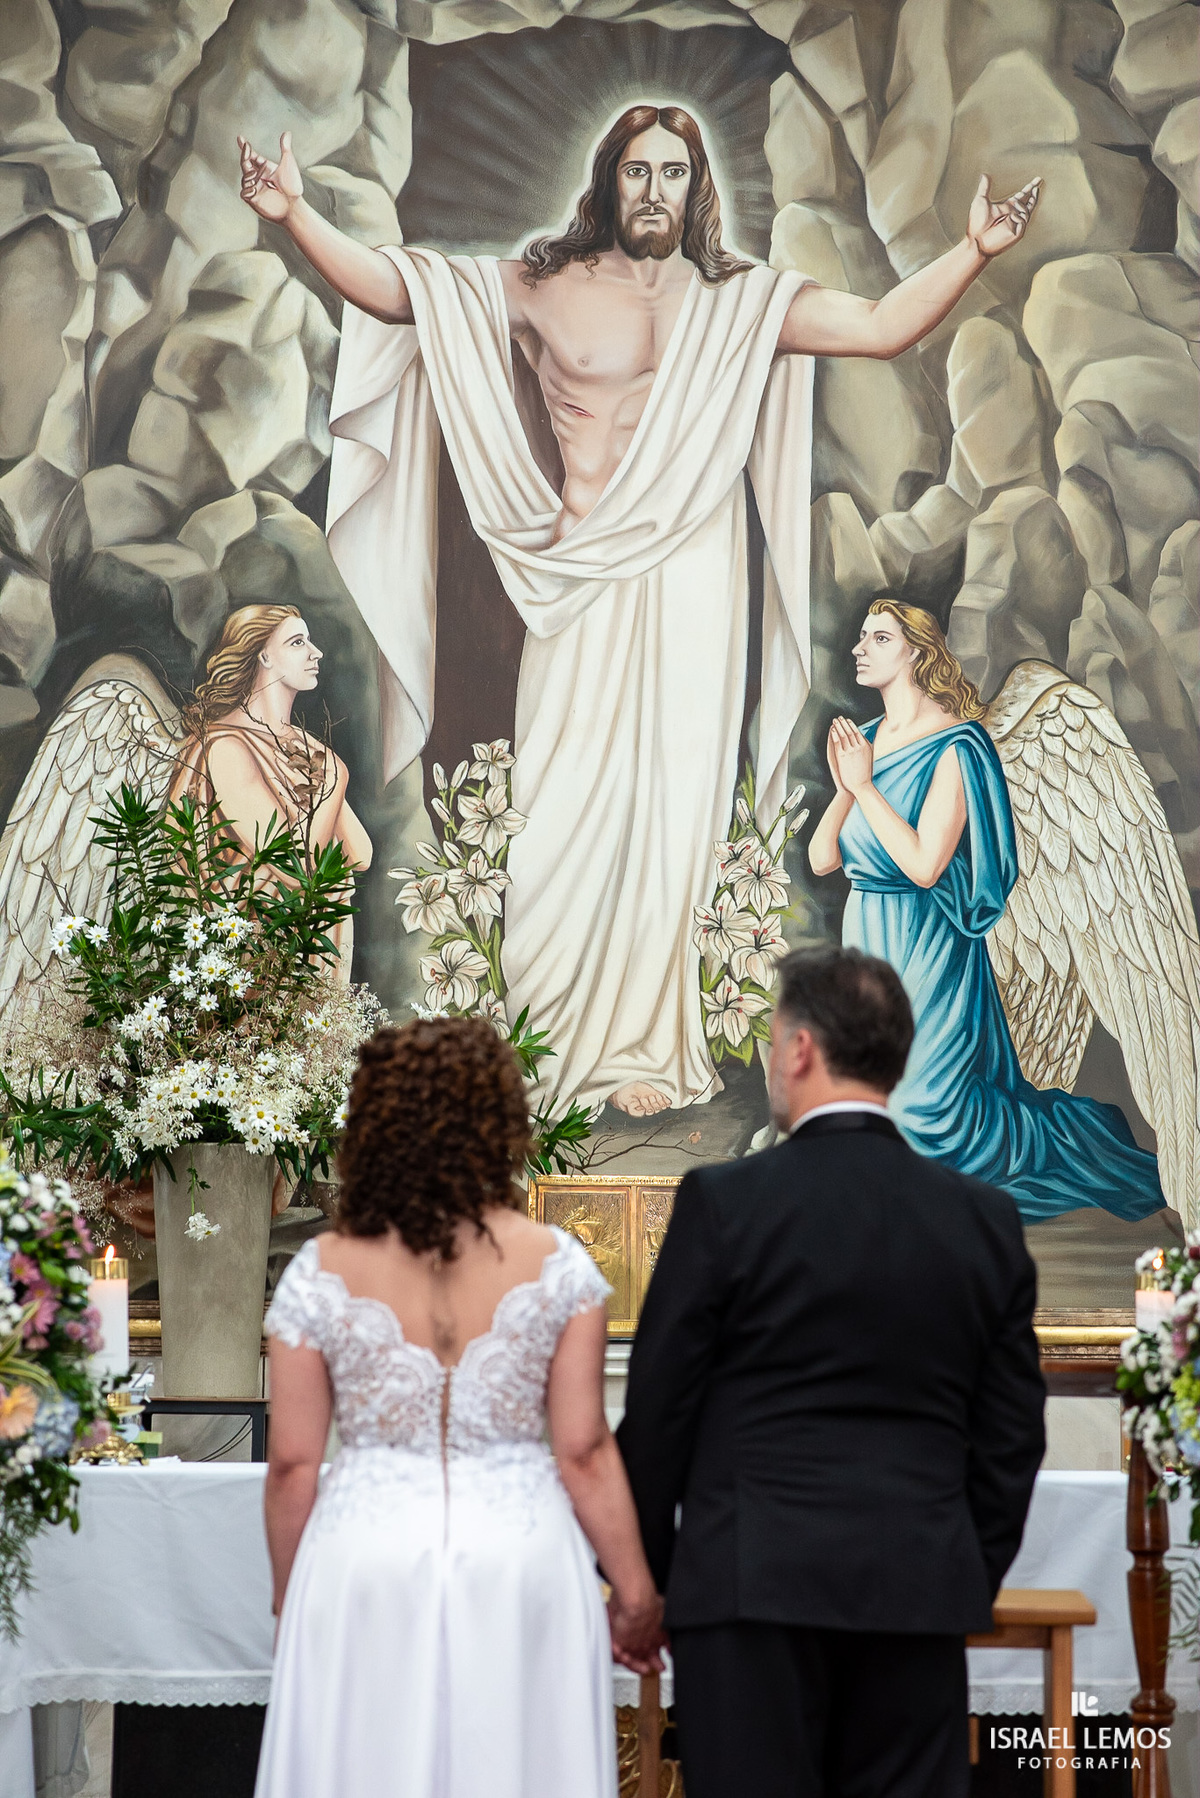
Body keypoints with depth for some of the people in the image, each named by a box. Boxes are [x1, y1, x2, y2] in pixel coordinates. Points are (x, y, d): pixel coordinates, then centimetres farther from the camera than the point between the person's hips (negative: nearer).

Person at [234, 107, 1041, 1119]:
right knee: (565, 800, -3)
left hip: (691, 580, 1)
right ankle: (544, 1032, 10)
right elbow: (385, 291, 3)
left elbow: (885, 327, 2)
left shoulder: (740, 303, 8)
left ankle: (642, 1045, 12)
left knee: (670, 806, 2)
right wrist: (294, 216, -8)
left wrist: (976, 252, -9)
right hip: (581, 580, -1)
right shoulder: (539, 288, 5)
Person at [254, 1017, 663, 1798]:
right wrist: (636, 1592, 5)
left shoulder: (322, 1273, -4)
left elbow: (293, 1464, -1)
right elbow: (585, 1451, -5)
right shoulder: (556, 1265, -5)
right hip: (520, 1558, 0)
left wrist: (290, 1596, 13)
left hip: (367, 1562, 0)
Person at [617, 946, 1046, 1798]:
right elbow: (1012, 1435, 9)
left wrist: (637, 1577, 8)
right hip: (923, 1590, 4)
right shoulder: (988, 1219, 5)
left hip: (755, 1579, -3)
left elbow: (658, 1411, -3)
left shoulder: (724, 1202, -6)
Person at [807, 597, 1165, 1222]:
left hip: (923, 943, -8)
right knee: (873, 1090, 11)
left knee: (926, 1105, -10)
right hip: (866, 935, 8)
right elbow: (821, 858, 4)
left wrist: (865, 784, -18)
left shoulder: (952, 746, -14)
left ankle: (1079, 1138, 10)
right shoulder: (865, 739, 9)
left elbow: (924, 864, -24)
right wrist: (844, 787, -12)